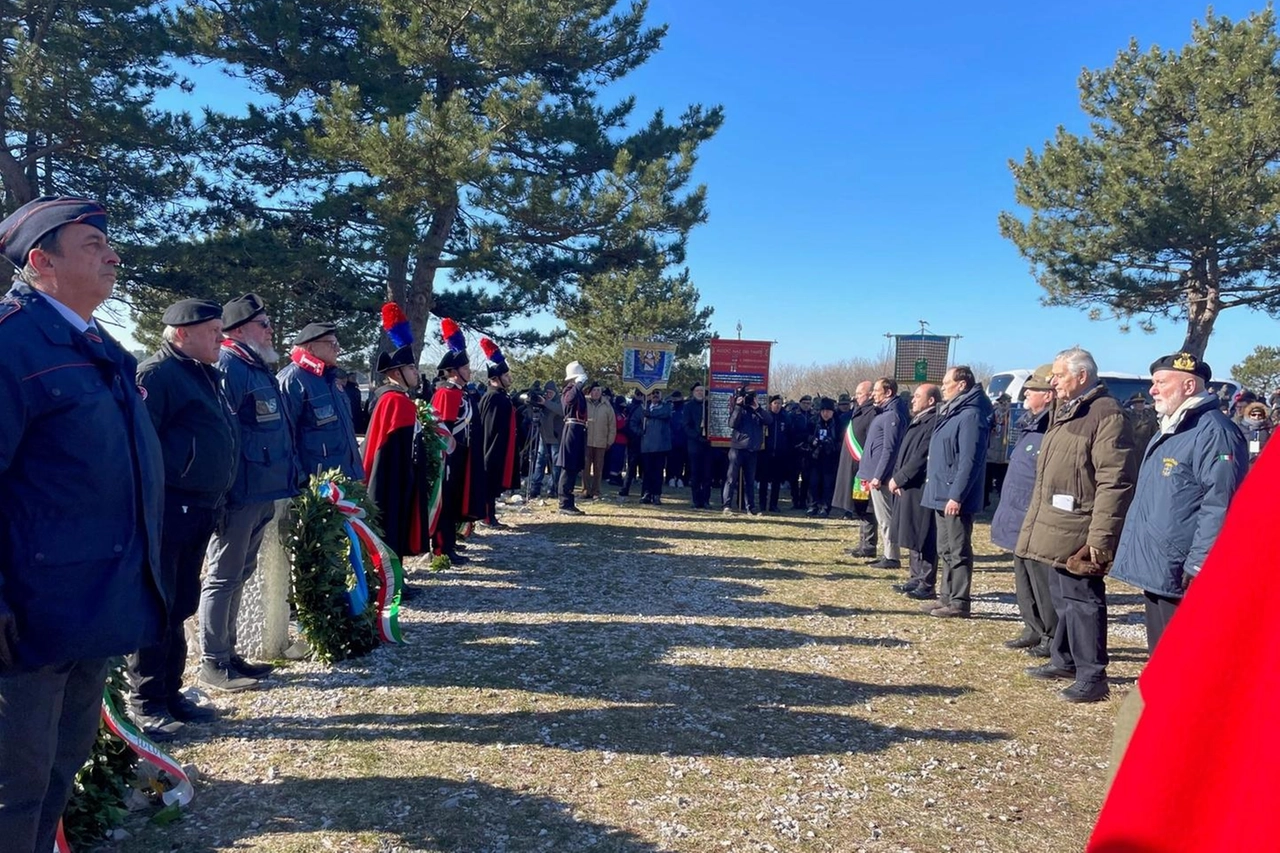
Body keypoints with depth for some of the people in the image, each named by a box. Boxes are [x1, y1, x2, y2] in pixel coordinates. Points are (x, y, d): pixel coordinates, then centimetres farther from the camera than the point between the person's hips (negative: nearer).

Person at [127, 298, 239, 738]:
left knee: (179, 607, 16)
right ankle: (144, 702, 13)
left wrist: (215, 497, 18)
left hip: (199, 509, 9)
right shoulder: (155, 374, -12)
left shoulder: (204, 375, 17)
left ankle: (169, 692, 27)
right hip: (168, 509, -9)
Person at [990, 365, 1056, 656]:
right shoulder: (1031, 426, 13)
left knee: (1041, 583, 1)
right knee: (1024, 581, 19)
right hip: (1021, 523, 11)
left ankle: (1053, 638, 14)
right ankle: (1034, 630, 31)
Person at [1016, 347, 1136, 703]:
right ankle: (1064, 660, 31)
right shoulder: (1065, 413, 16)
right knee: (1062, 597, 18)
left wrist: (1100, 538, -24)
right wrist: (1037, 522, 23)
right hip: (1053, 528, 10)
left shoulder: (1107, 414, -16)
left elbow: (1115, 482, -22)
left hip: (1077, 533, -10)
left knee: (1081, 599, -3)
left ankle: (1092, 676, 7)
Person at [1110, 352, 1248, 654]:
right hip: (1156, 570, 10)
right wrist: (1140, 555, 24)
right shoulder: (1167, 432, 18)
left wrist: (1199, 564, -24)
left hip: (1182, 577, -10)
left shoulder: (1214, 432, -15)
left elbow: (1219, 505, -22)